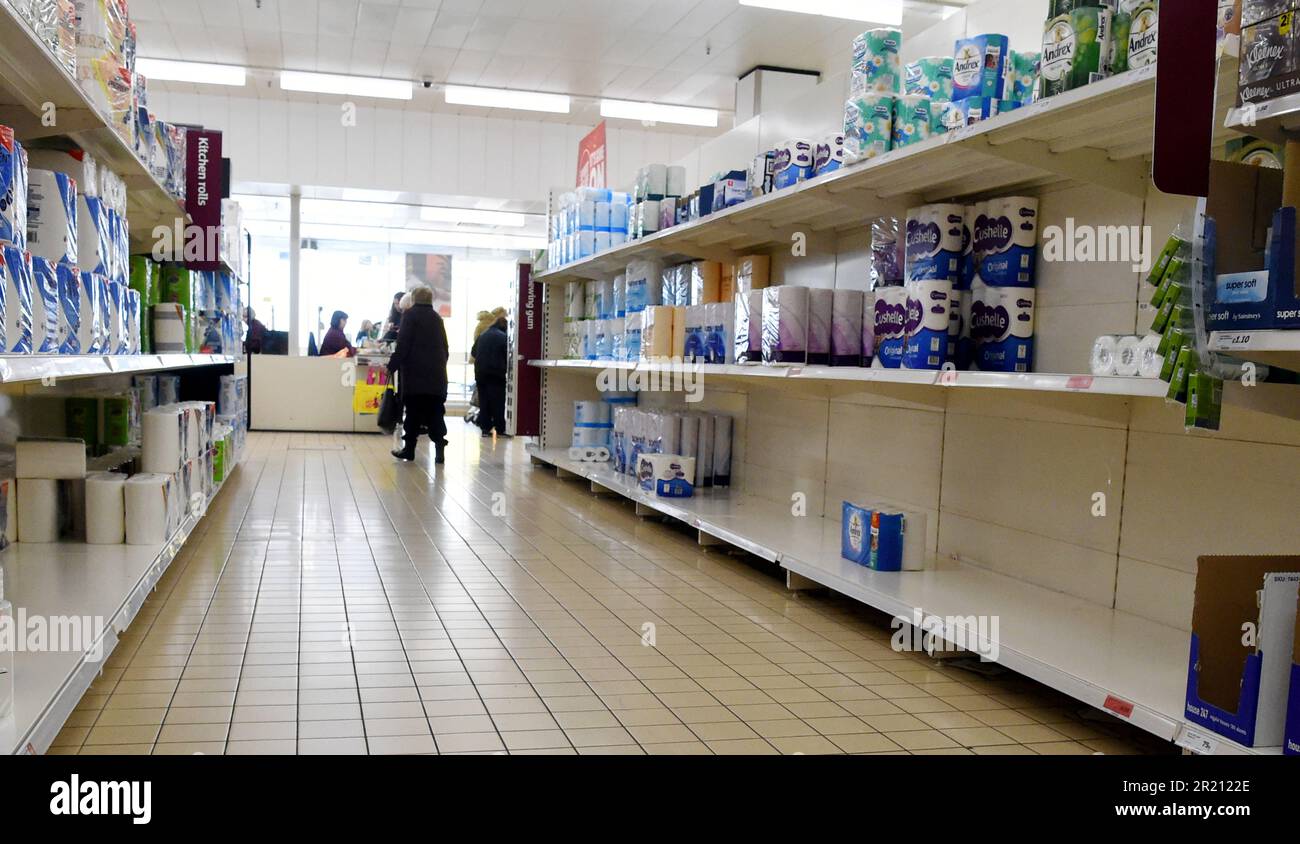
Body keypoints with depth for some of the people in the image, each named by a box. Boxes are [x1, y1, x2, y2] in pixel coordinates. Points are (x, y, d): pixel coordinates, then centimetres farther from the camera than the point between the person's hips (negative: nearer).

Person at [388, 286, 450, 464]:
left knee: (413, 412, 2)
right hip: (436, 375, 4)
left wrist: (392, 367, -8)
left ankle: (409, 449, 8)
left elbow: (403, 344, -11)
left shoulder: (410, 314, -3)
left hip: (415, 373, -4)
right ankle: (439, 447, -7)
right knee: (435, 412, 3)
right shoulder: (437, 318, 14)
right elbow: (445, 347, 16)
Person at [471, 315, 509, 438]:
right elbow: (508, 355, -7)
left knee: (483, 401, 9)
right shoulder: (503, 337, -5)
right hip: (496, 372, -5)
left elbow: (473, 353, 19)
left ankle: (485, 428, 8)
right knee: (498, 401, -1)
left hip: (480, 373, 5)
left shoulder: (482, 335, 13)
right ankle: (500, 429, -1)